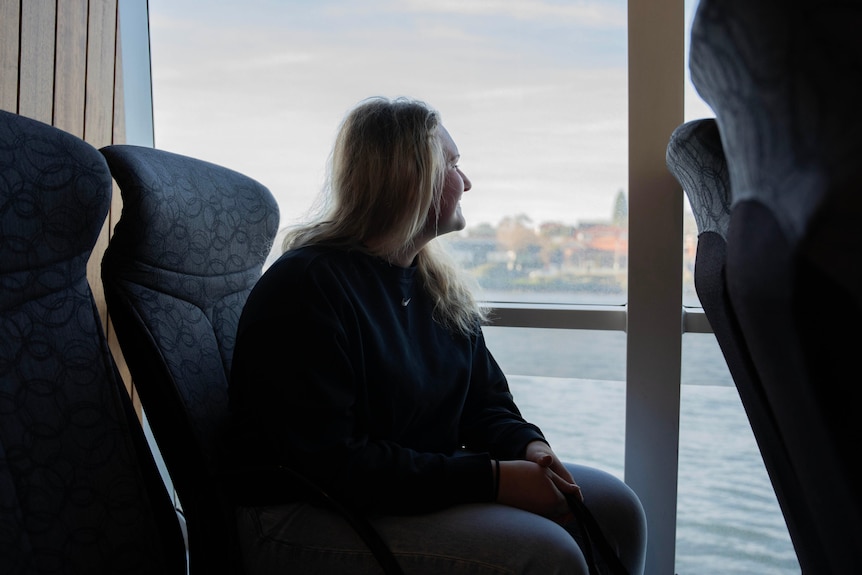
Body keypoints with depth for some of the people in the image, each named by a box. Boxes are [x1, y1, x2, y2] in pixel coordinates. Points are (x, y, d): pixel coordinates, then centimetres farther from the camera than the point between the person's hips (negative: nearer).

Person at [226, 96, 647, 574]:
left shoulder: (438, 284, 11)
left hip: (424, 482, 9)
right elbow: (330, 461, -24)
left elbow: (486, 403, 15)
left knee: (614, 507, -1)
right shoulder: (305, 287, -17)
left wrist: (527, 446, -9)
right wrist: (493, 478, -25)